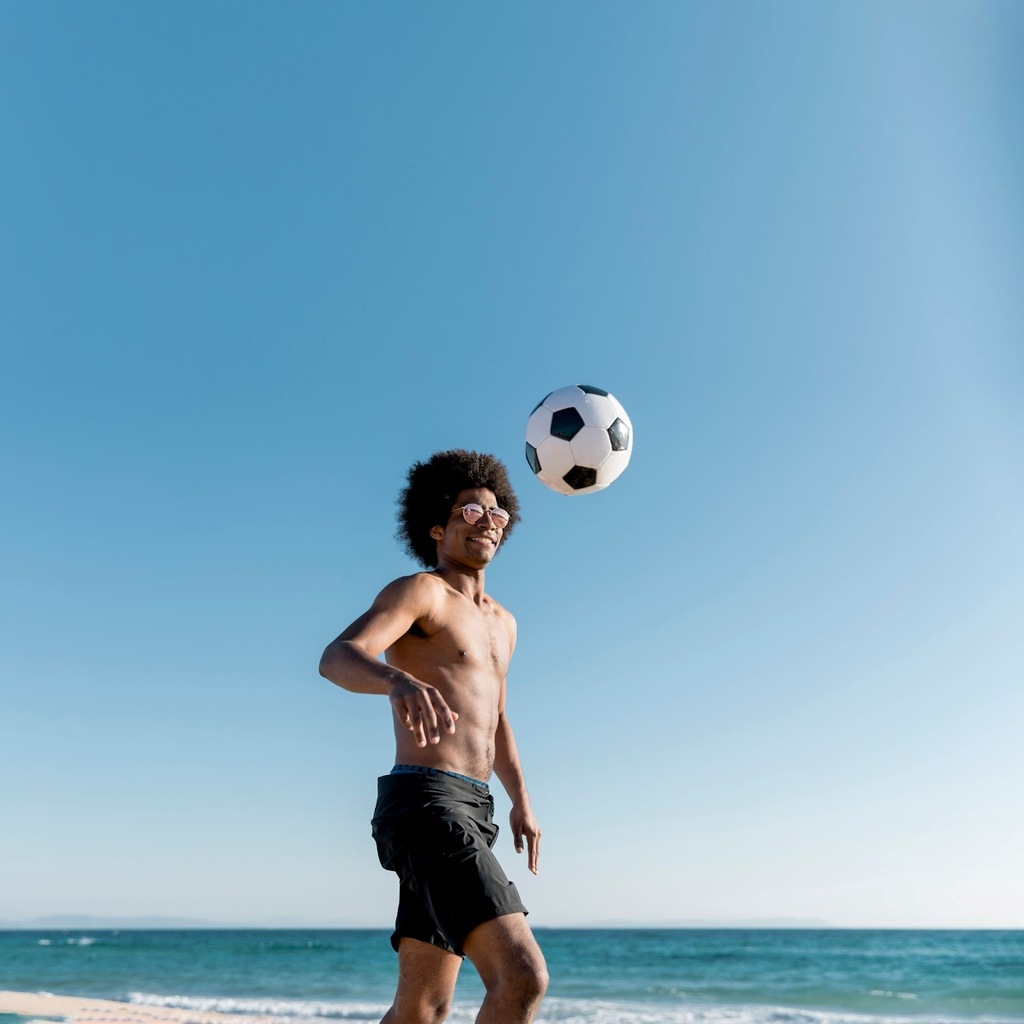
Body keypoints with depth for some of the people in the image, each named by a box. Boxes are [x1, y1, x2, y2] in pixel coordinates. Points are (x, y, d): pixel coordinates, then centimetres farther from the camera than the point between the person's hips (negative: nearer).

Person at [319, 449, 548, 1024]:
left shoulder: (502, 624, 23)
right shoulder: (419, 591, -3)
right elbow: (337, 658, -21)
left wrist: (521, 800, 21)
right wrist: (401, 680, -43)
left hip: (468, 813, 9)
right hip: (427, 806, -9)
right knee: (524, 978, -21)